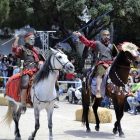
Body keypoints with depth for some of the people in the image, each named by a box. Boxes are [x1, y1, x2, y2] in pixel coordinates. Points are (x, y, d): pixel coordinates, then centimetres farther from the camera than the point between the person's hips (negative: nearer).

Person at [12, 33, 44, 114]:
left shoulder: (36, 50, 27)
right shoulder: (22, 49, 11)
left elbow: (41, 59, 29)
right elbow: (14, 50, -9)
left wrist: (41, 62, 7)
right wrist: (16, 40, -11)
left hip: (37, 70, 5)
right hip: (27, 71, -5)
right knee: (24, 86, -26)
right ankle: (23, 106, -21)